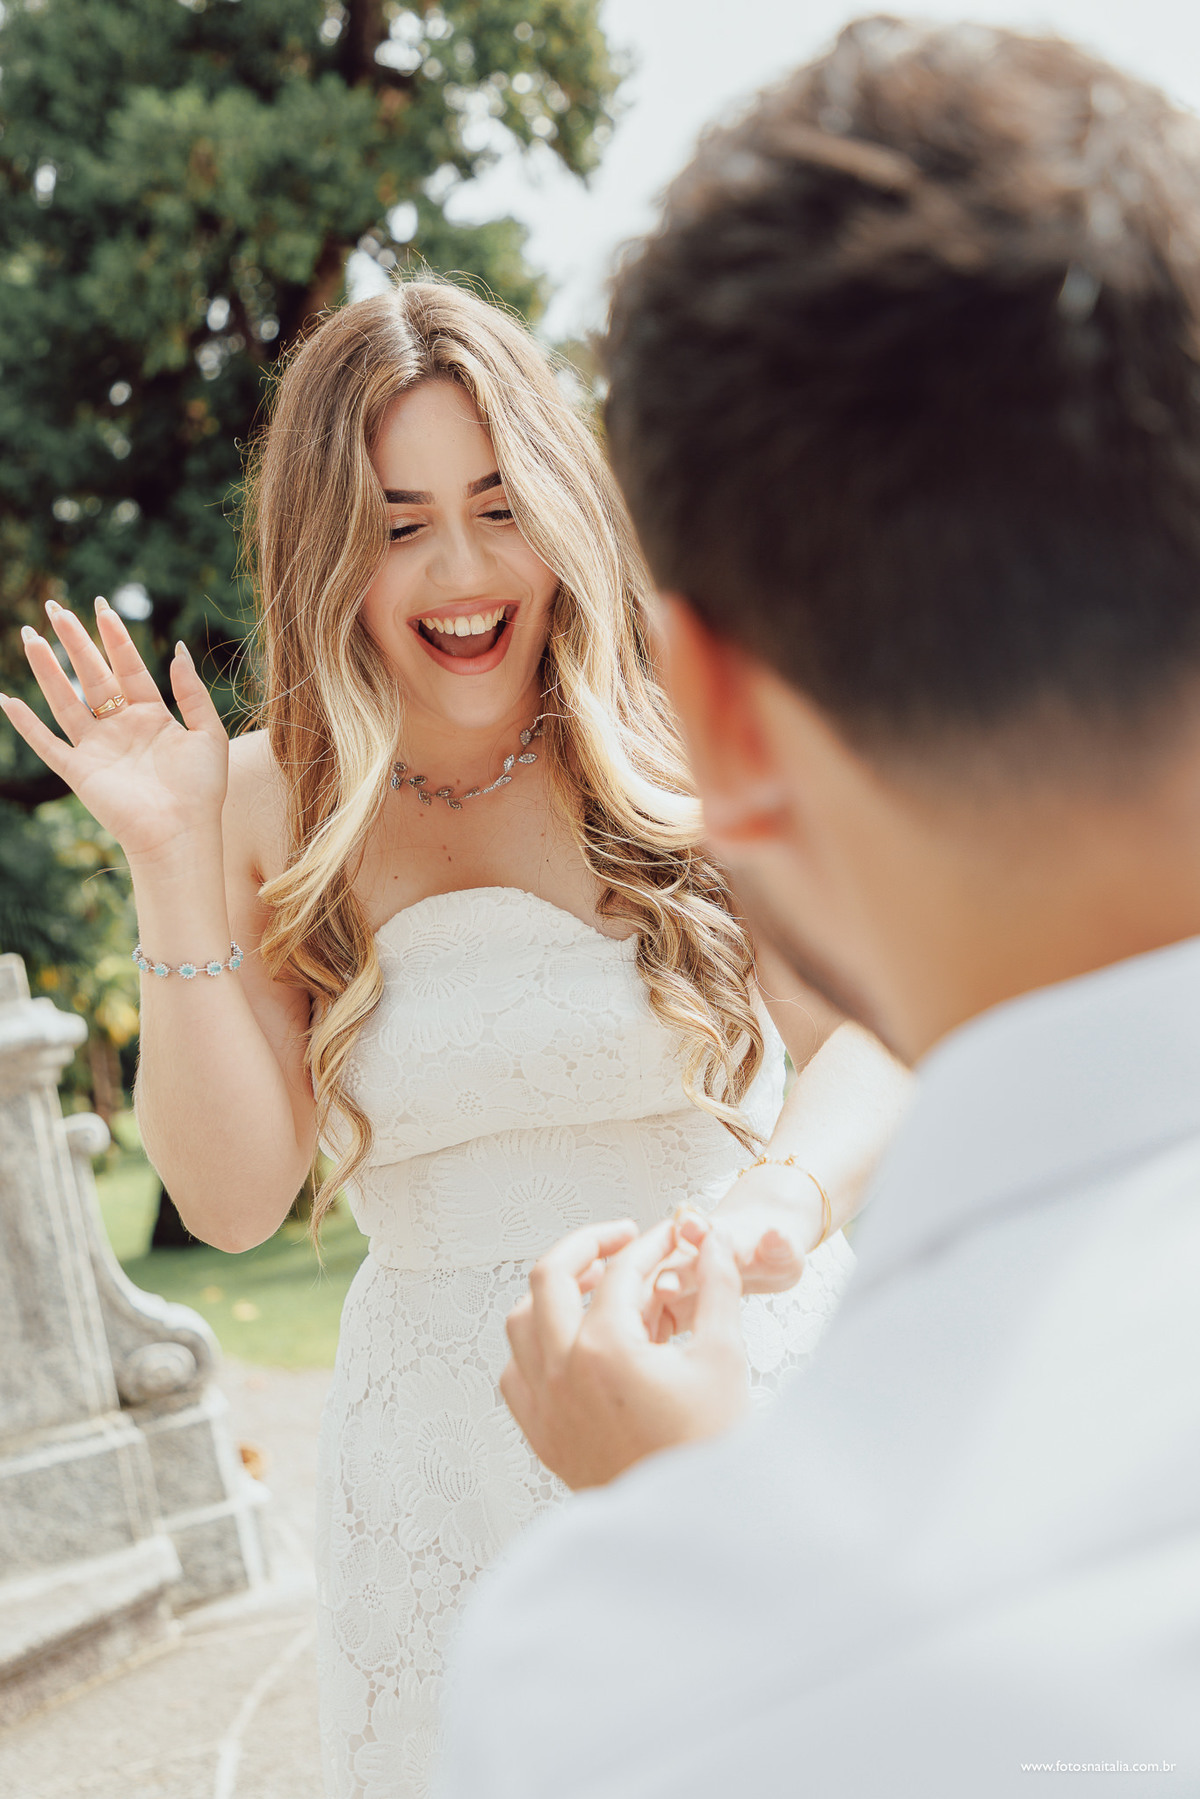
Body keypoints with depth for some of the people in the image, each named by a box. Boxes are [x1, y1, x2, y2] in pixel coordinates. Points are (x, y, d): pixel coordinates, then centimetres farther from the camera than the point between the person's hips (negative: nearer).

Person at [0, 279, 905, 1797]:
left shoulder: (678, 749, -4)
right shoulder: (271, 807, 0)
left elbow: (868, 1040, -10)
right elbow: (234, 1198, -5)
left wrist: (786, 1201, -31)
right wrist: (177, 867, -13)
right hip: (448, 1462, 1)